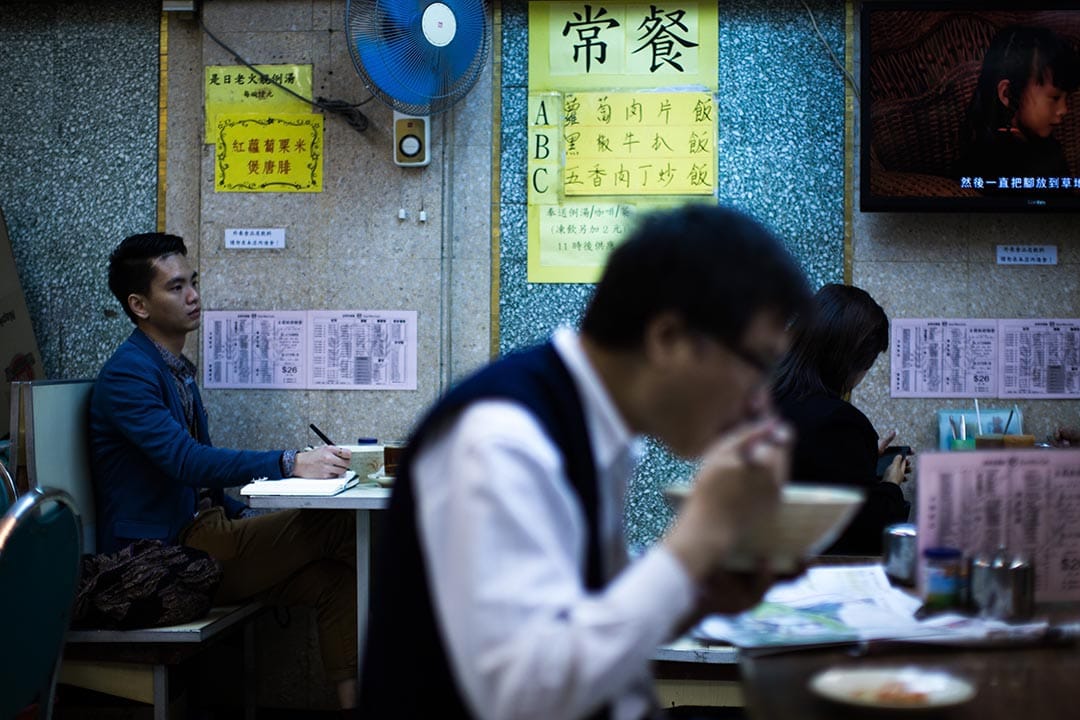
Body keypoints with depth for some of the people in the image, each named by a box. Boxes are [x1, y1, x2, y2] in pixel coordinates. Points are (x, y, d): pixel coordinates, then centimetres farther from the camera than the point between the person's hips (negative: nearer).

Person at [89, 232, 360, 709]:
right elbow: (187, 461, -27)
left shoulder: (178, 369, 17)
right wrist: (290, 464, -35)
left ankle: (351, 696, -11)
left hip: (198, 531, 9)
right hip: (162, 551, -9)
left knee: (332, 577, -10)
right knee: (334, 525, -17)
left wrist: (245, 520, 9)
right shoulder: (127, 375, -13)